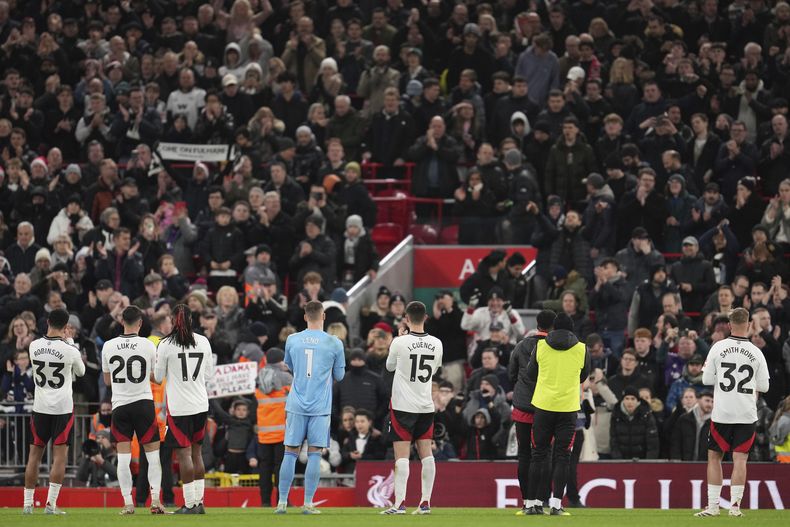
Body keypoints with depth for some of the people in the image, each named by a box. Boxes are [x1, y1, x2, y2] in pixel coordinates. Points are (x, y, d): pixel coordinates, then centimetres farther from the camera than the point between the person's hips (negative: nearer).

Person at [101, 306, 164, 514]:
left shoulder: (108, 346, -1)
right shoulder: (148, 345, -7)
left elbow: (107, 381, 10)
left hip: (119, 404, 1)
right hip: (144, 402, -1)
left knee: (123, 456, 2)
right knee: (153, 454, 6)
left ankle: (127, 503, 0)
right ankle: (155, 499, 0)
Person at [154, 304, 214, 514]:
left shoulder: (166, 345, -10)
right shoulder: (203, 342, 2)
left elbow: (158, 378, -2)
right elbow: (208, 374, 11)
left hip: (179, 408, -4)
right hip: (201, 405, 4)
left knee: (184, 453, -3)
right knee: (196, 452, 13)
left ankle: (190, 504, -5)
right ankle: (199, 502, 14)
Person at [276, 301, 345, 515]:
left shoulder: (292, 340, 3)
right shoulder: (334, 343, -3)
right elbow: (339, 375, 8)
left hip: (296, 406, 2)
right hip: (320, 407, -2)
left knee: (291, 452, 5)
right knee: (314, 454, 1)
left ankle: (282, 502, 4)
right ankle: (308, 503, -1)